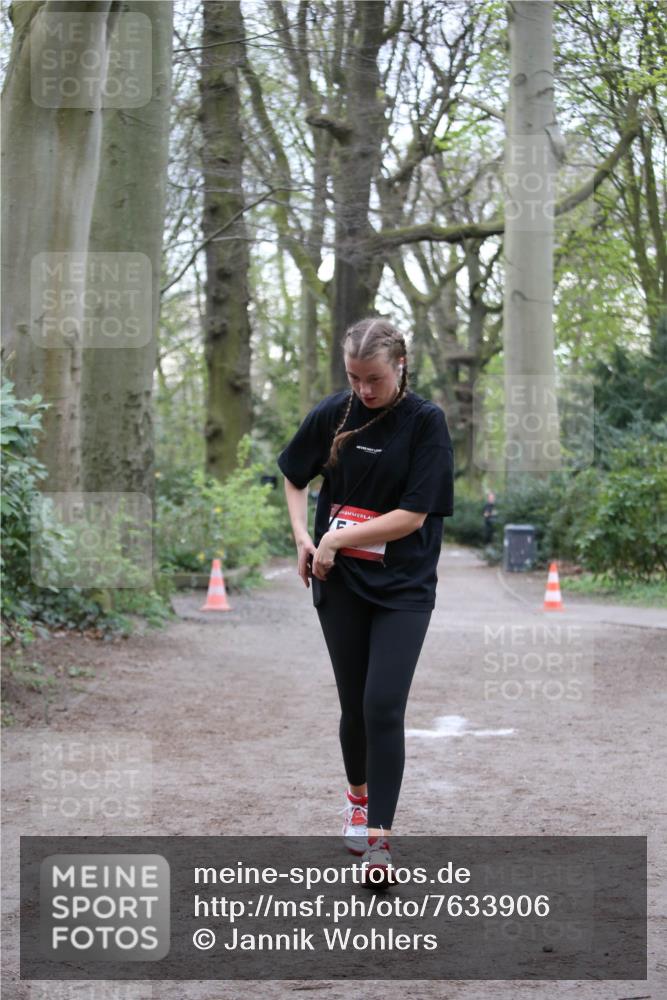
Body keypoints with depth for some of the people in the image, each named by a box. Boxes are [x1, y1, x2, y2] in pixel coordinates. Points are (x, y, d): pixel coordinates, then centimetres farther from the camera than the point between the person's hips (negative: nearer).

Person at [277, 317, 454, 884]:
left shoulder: (426, 422, -11)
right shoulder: (333, 414, -1)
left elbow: (414, 514, -16)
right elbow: (295, 477, 16)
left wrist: (337, 540, -13)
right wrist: (303, 538, 1)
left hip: (403, 588, -3)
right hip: (340, 584, 3)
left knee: (384, 708, -12)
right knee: (354, 706, 11)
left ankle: (378, 838, -6)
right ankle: (358, 798, 37)